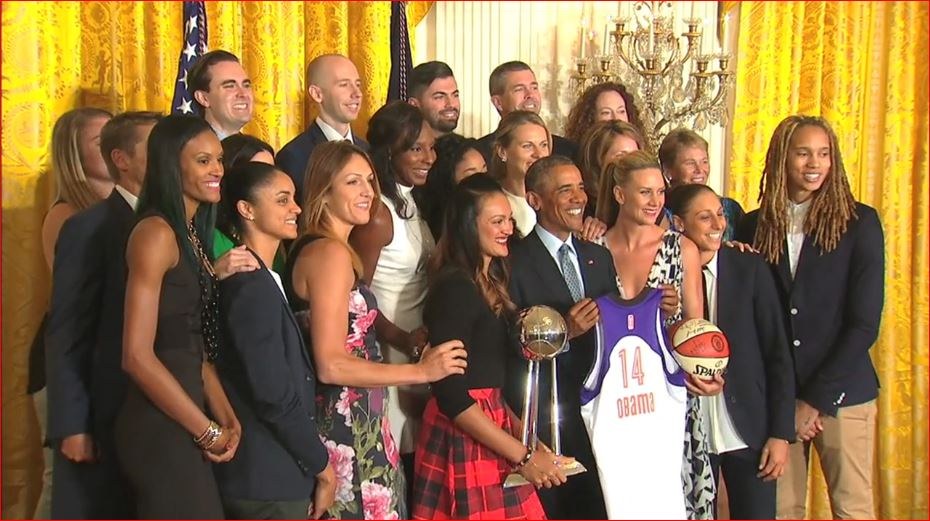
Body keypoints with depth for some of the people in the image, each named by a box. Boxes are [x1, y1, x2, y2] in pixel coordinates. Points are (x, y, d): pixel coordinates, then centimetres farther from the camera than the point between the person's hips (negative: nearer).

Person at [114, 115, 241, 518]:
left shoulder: (192, 234, 13)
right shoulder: (156, 232, -14)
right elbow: (137, 355, -19)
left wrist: (227, 419, 0)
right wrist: (208, 431, -12)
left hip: (183, 423, 9)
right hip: (161, 427, -9)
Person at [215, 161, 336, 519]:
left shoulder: (261, 280, 12)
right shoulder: (253, 287, -18)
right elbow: (274, 395, -21)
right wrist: (321, 465, -11)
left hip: (267, 475, 9)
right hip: (269, 479, -9)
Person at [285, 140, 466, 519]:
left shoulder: (311, 248, 15)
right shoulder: (331, 252, -15)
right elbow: (330, 365, -21)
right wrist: (422, 371, -15)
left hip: (353, 425, 10)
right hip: (348, 431, -10)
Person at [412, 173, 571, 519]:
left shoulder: (491, 282, 13)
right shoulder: (455, 287, -14)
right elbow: (450, 393, -19)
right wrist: (523, 455, -17)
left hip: (493, 427, 8)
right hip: (463, 437, -8)